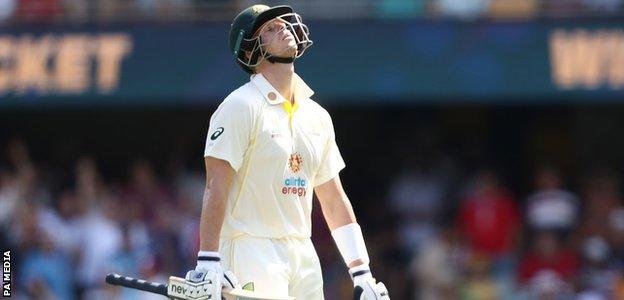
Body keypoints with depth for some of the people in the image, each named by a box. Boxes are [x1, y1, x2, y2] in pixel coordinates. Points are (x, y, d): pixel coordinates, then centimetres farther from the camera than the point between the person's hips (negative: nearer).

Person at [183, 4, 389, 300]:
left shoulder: (317, 116, 15)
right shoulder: (241, 106, -7)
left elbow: (333, 199, 18)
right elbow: (216, 188, -14)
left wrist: (361, 273, 13)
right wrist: (207, 263, -23)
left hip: (303, 255, 7)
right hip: (252, 252, -7)